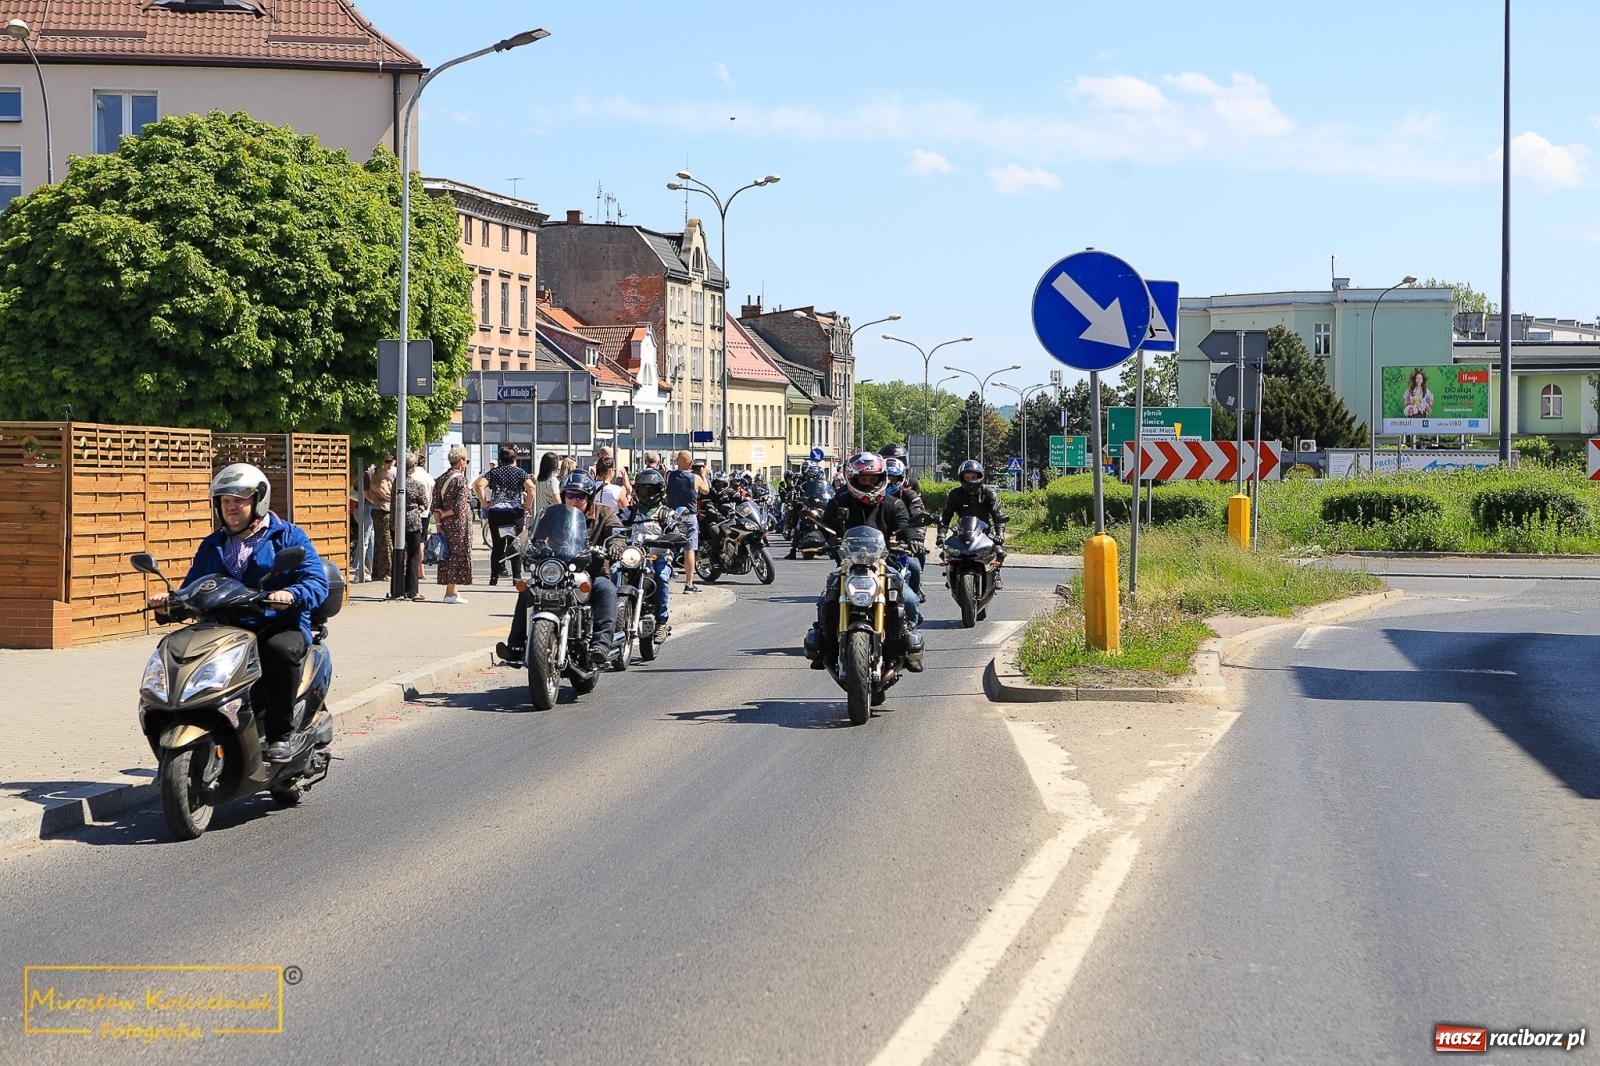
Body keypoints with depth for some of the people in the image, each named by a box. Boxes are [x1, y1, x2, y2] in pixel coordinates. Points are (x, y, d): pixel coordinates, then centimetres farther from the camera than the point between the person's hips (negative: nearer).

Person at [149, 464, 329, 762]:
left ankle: (280, 734, -24)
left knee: (281, 650, -38)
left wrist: (291, 595, -27)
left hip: (281, 626, -4)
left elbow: (317, 581, -5)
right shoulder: (213, 545, 25)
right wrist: (171, 598, -6)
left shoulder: (288, 537, 8)